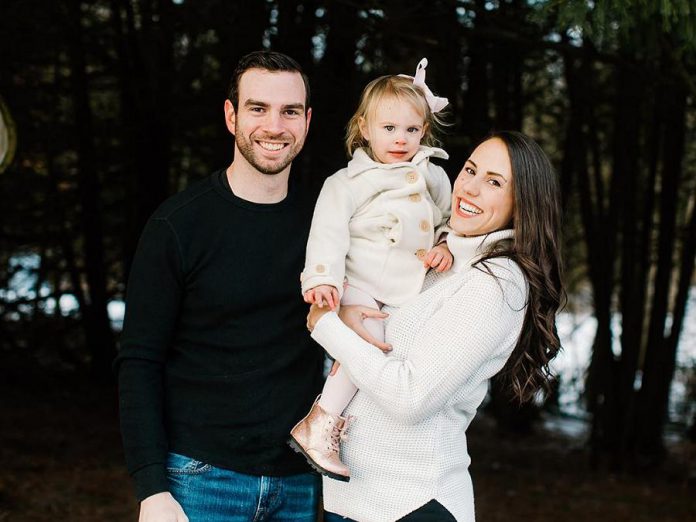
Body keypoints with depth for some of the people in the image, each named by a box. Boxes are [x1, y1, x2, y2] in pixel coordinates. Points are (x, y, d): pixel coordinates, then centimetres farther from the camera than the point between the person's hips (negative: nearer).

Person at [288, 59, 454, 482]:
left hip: (409, 295, 6)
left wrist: (446, 245, 1)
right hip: (360, 286, -6)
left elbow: (452, 220, 23)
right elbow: (329, 232, -8)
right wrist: (322, 277, -22)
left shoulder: (434, 178, 15)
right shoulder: (349, 181, 2)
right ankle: (318, 426, -20)